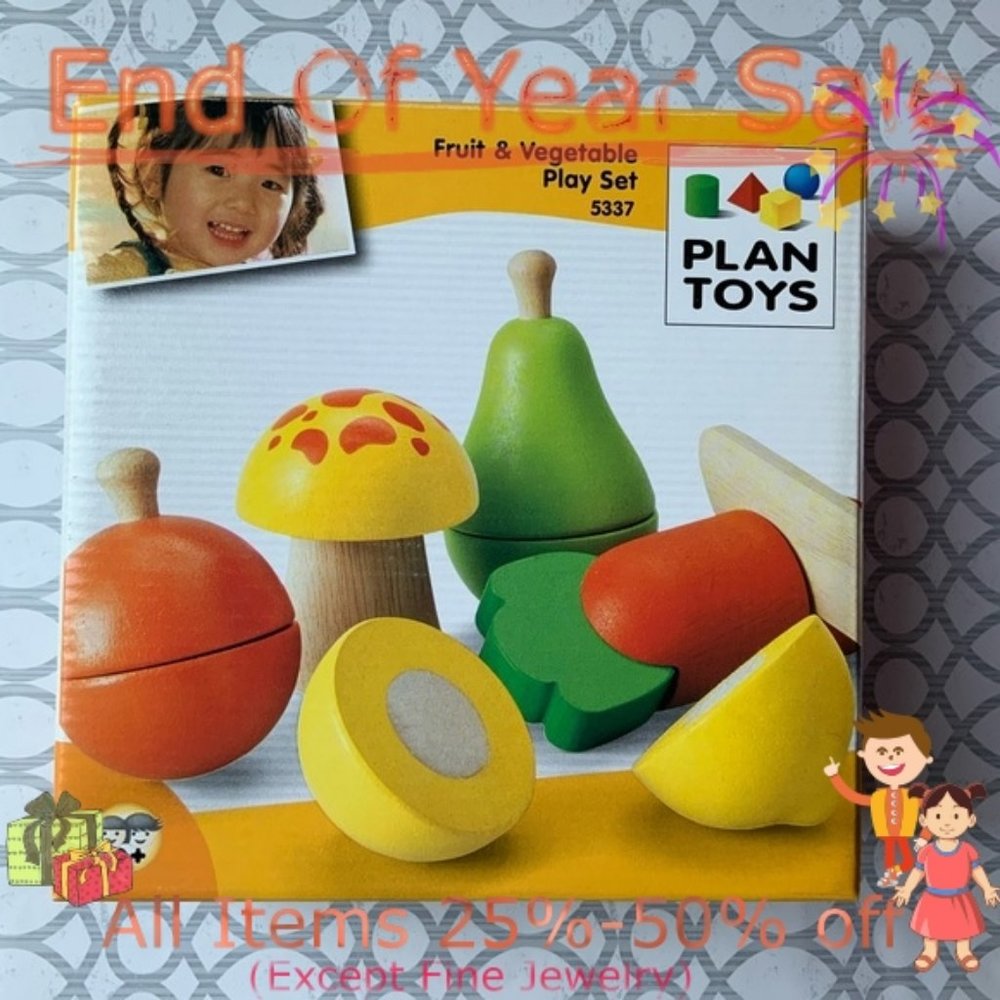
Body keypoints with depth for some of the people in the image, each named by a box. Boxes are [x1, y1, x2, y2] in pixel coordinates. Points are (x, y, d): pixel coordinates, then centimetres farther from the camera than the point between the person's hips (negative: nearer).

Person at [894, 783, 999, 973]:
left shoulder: (968, 850, -13)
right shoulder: (926, 851, -14)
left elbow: (976, 870, 2)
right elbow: (918, 872, -1)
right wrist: (907, 890, -1)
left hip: (960, 900, 0)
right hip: (934, 901, 0)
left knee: (963, 930, 16)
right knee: (931, 930, 15)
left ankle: (964, 953, 38)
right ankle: (929, 953, 34)